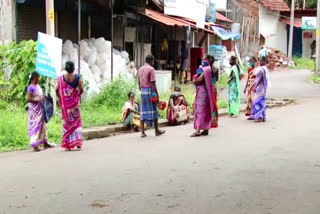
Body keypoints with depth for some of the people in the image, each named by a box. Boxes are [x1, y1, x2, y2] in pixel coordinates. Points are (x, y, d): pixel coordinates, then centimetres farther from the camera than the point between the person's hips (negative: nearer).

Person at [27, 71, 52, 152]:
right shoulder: (31, 87, -13)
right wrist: (40, 100, -21)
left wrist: (44, 98, 5)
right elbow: (29, 99, -19)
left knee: (43, 125, 12)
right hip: (34, 110, -9)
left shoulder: (38, 86, 11)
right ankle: (35, 145, -4)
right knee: (35, 126, -7)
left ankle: (45, 143, 20)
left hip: (40, 109, 9)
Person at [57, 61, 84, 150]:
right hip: (74, 102, -1)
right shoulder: (77, 77, -7)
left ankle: (68, 144, 6)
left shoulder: (61, 78, -3)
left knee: (67, 123, 8)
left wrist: (61, 98, 11)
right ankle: (77, 142, 7)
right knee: (76, 121, 13)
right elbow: (81, 89, -9)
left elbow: (57, 90, -5)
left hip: (65, 103, 1)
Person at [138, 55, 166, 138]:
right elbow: (153, 83, -15)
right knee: (153, 110, 5)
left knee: (143, 111, 6)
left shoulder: (140, 69, 12)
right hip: (150, 91, -6)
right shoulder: (151, 69, -10)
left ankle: (142, 132, 2)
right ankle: (157, 131, 15)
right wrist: (157, 95, -13)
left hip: (143, 91, 6)